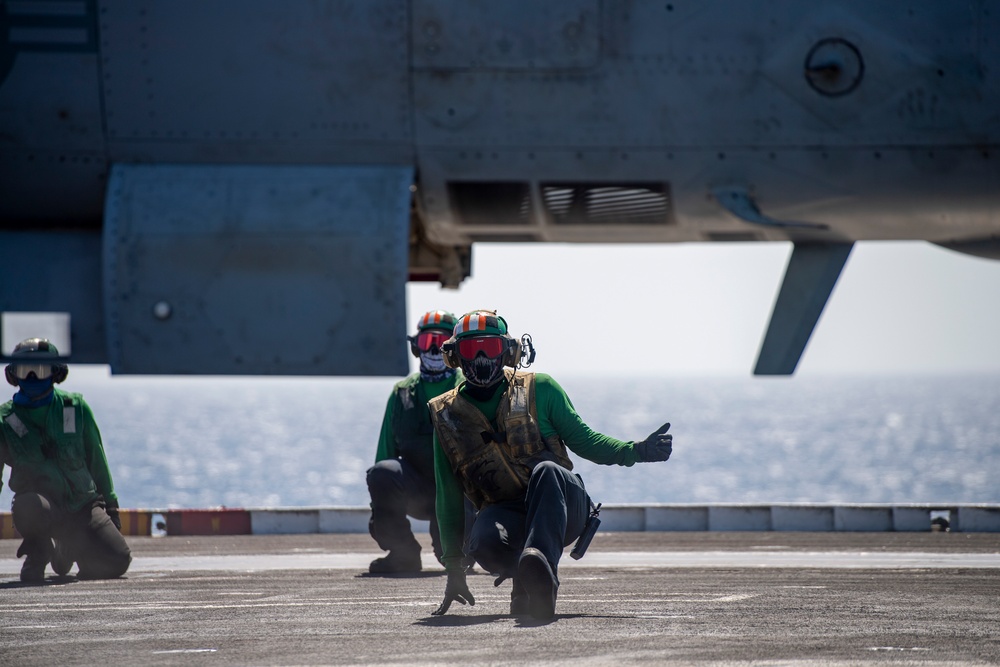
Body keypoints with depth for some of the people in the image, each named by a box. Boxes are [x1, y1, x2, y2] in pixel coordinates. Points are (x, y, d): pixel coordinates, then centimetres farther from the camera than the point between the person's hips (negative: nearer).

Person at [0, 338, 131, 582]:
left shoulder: (76, 408, 3)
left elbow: (96, 460, 13)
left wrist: (110, 505, 14)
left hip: (82, 505, 3)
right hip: (41, 504, -3)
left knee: (117, 562, -13)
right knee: (29, 505, -40)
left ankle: (69, 550, 22)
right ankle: (38, 553, -4)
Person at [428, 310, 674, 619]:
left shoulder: (538, 390, 6)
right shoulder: (447, 416, 10)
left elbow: (581, 439, 11)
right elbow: (449, 500, 12)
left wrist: (636, 451, -7)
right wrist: (454, 568, 10)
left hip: (564, 507, -1)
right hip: (504, 512, 1)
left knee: (547, 471, -38)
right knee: (485, 543, -37)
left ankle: (539, 564, -59)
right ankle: (537, 582, -10)